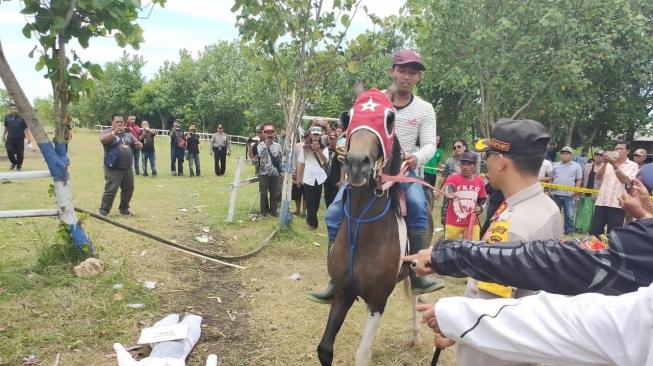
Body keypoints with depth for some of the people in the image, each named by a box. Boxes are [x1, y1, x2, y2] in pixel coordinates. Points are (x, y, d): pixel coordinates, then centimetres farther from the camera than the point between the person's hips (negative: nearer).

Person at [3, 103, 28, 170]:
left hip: (20, 138, -2)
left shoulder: (21, 117, -1)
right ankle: (13, 163, 20)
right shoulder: (7, 117, 7)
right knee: (9, 151, -6)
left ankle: (19, 165, 20)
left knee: (20, 152, 1)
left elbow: (25, 128, 1)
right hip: (10, 138, 2)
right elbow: (6, 127, 20)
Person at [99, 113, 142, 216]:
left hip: (127, 168, 6)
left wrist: (138, 145, -10)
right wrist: (114, 132, -40)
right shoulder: (108, 133, -2)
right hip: (113, 169, -6)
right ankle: (104, 210, 2)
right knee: (111, 190, -9)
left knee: (129, 189, 13)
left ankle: (124, 208, 28)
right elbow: (102, 139, -25)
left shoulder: (128, 134, 13)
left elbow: (139, 146, 16)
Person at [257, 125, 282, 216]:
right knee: (264, 193, 3)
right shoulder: (261, 145, -1)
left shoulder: (277, 145, 8)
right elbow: (260, 155, -19)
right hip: (264, 173, -3)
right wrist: (265, 145, -18)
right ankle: (264, 211, 13)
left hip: (274, 173, 3)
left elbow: (281, 159, 12)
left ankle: (273, 210, 18)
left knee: (274, 193, 7)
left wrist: (281, 170, 9)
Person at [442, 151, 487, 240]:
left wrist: (480, 208, -2)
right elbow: (448, 189, -32)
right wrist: (449, 193, -55)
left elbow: (483, 199, 17)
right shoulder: (453, 178, -9)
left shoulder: (479, 181, 3)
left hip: (472, 224, 3)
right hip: (453, 223, -3)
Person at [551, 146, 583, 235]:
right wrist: (550, 190, 0)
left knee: (569, 215, 1)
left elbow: (579, 180, 3)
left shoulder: (576, 166, 6)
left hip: (569, 195, -2)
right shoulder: (555, 165, 11)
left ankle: (569, 231, 11)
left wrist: (576, 190, -10)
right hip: (556, 194, 2)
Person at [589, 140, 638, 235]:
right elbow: (598, 177, 1)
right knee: (593, 232, 4)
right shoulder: (608, 163, 13)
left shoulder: (632, 165, 4)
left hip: (618, 204, -3)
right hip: (602, 202, 3)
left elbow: (625, 180, -12)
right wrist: (605, 163, -11)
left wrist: (615, 165, -19)